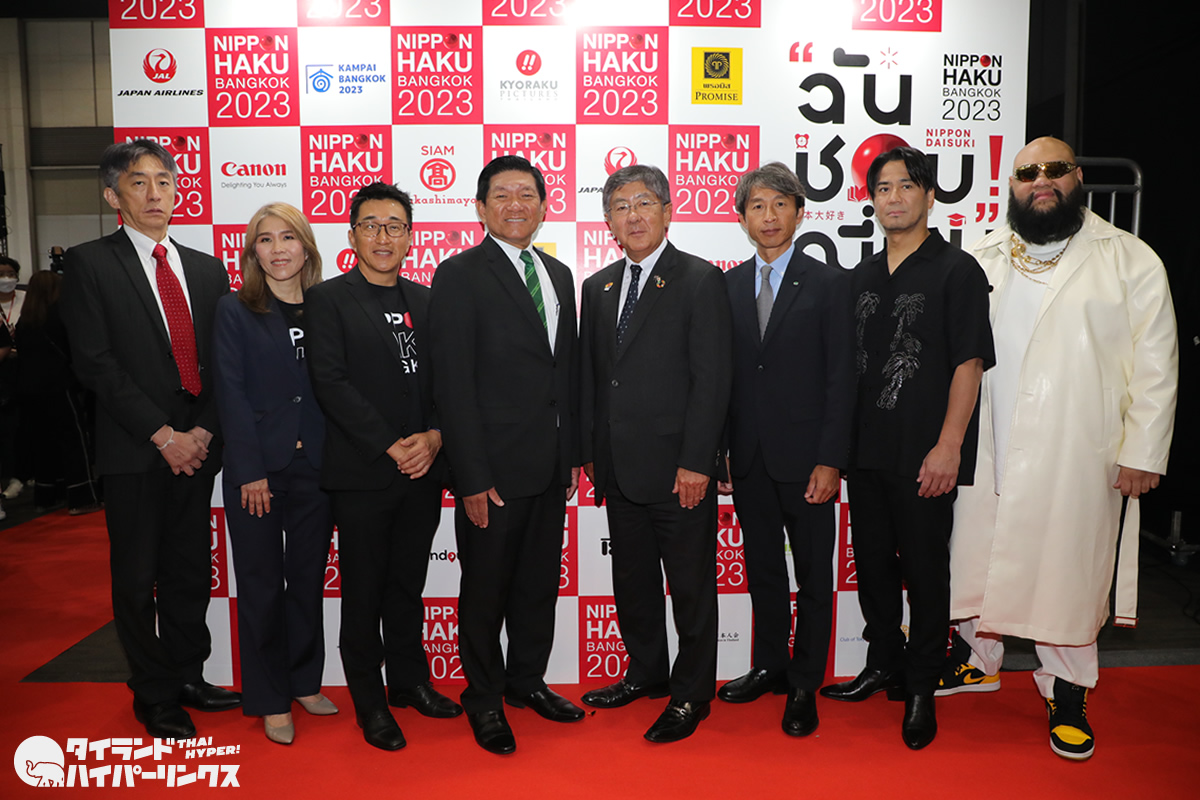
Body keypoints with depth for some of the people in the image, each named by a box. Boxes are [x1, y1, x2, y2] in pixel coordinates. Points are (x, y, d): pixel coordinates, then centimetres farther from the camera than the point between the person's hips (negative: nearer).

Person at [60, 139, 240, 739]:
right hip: (135, 452, -4)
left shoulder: (208, 269, 13)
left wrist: (203, 431, -5)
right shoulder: (89, 264, -1)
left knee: (191, 570, 13)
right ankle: (154, 696, 22)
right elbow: (94, 363, -9)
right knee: (137, 578, 7)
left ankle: (188, 674, 29)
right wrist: (163, 435, -13)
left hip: (196, 447, 4)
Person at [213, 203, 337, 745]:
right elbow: (231, 394, -5)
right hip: (257, 471, -2)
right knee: (262, 585, 7)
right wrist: (251, 471, -11)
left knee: (309, 579, 12)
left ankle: (305, 682, 29)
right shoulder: (235, 312, 0)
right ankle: (270, 701, 20)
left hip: (317, 469, 3)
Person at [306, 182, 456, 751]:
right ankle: (370, 703, 22)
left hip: (422, 471, 4)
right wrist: (391, 447, -15)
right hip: (361, 474, -4)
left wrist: (433, 437, -9)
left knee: (408, 584, 16)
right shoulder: (328, 299, -2)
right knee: (364, 592, 7)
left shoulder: (425, 301, 12)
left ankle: (409, 680, 33)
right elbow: (330, 383, -11)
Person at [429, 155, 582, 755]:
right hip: (493, 468, -6)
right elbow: (453, 384, -13)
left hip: (550, 466, 6)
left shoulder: (558, 275, 12)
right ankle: (484, 696, 28)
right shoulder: (459, 276, -8)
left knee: (539, 581, 17)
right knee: (485, 587, 8)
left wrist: (573, 453, 12)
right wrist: (473, 478, -17)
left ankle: (527, 679, 37)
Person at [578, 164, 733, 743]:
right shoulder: (598, 287, 13)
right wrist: (590, 451, 10)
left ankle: (690, 695, 22)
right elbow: (589, 376, 15)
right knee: (632, 580, 17)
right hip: (618, 469, 6)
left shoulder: (700, 280, -5)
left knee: (691, 586, 5)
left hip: (679, 468, -6)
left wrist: (696, 462, -16)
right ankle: (647, 672, 37)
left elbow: (712, 377, -11)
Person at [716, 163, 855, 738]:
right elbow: (722, 374, 7)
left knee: (813, 575, 7)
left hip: (806, 457, -3)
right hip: (749, 457, 4)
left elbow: (841, 379, -7)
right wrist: (717, 452, 3)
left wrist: (830, 461, -13)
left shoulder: (830, 284, -2)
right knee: (763, 570, 15)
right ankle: (769, 667, 32)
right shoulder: (728, 285, 8)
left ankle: (804, 685, 21)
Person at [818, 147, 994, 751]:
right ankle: (883, 666, 33)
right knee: (873, 564, 15)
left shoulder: (957, 270, -4)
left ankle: (921, 689, 20)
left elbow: (969, 364, -9)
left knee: (925, 571, 4)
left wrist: (948, 446, -16)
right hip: (866, 451, 6)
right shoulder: (862, 276, 12)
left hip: (925, 456, -5)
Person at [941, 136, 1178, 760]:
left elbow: (1155, 364, -1)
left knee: (1068, 570, 3)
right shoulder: (985, 258, 11)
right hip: (988, 451, 3)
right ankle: (975, 658, 31)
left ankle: (1067, 691, 22)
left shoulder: (1129, 260, 2)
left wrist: (1142, 453, -6)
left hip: (1075, 457, -3)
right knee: (975, 554, 11)